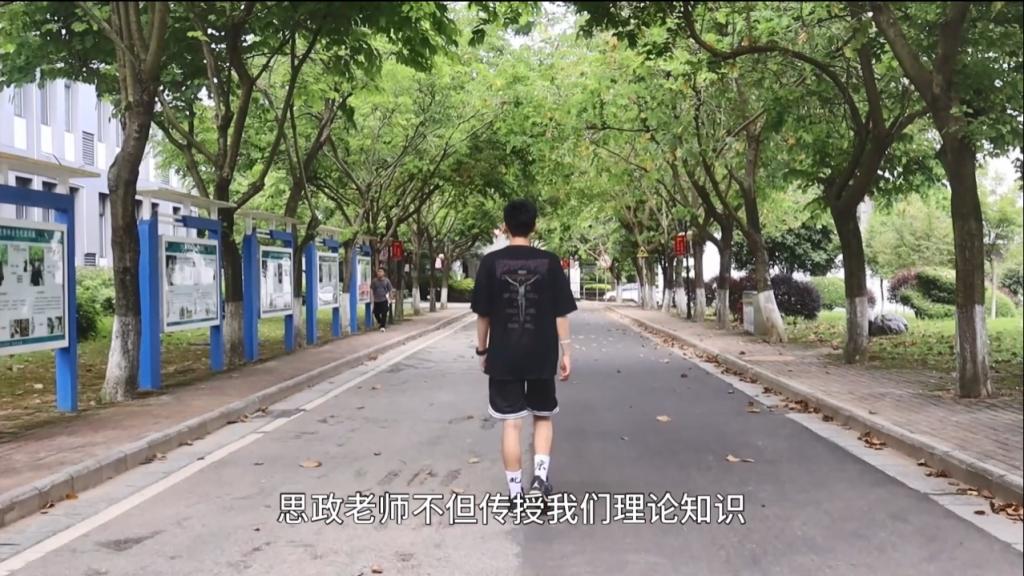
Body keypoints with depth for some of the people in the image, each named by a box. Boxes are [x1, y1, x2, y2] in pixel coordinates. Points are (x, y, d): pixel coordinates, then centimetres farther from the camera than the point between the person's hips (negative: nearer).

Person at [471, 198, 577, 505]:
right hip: (541, 356, 1)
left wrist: (482, 350, 10)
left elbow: (483, 314, -1)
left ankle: (515, 494, 10)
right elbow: (561, 313, -2)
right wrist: (565, 351, 5)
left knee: (511, 423, 5)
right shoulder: (549, 262, -3)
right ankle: (540, 477, 4)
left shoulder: (490, 262, -4)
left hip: (503, 356, -1)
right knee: (543, 416, 19)